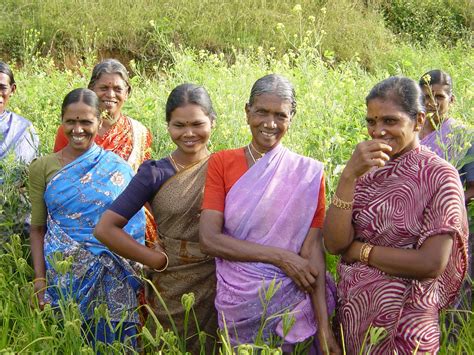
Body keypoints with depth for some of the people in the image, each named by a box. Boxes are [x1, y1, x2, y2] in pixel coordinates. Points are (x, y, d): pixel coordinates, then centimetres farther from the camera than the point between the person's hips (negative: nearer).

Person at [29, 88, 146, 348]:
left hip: (112, 278, 0)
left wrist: (136, 272, -1)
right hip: (62, 276, 1)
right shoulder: (42, 168, 2)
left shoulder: (116, 166, 1)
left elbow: (134, 225, 5)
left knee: (113, 340, 6)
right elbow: (37, 229, 3)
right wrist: (39, 279, -5)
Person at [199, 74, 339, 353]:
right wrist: (279, 256, -19)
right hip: (238, 304, 1)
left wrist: (324, 329, -16)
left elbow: (312, 248, -8)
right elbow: (209, 239, -12)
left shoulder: (308, 173, -5)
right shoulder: (222, 163, -4)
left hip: (293, 300, 0)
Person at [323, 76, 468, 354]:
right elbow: (334, 244, -12)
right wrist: (349, 176, -23)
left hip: (401, 320, -4)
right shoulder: (366, 169, 0)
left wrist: (359, 250, -12)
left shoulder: (439, 175, -12)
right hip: (350, 310, 4)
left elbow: (432, 264, -20)